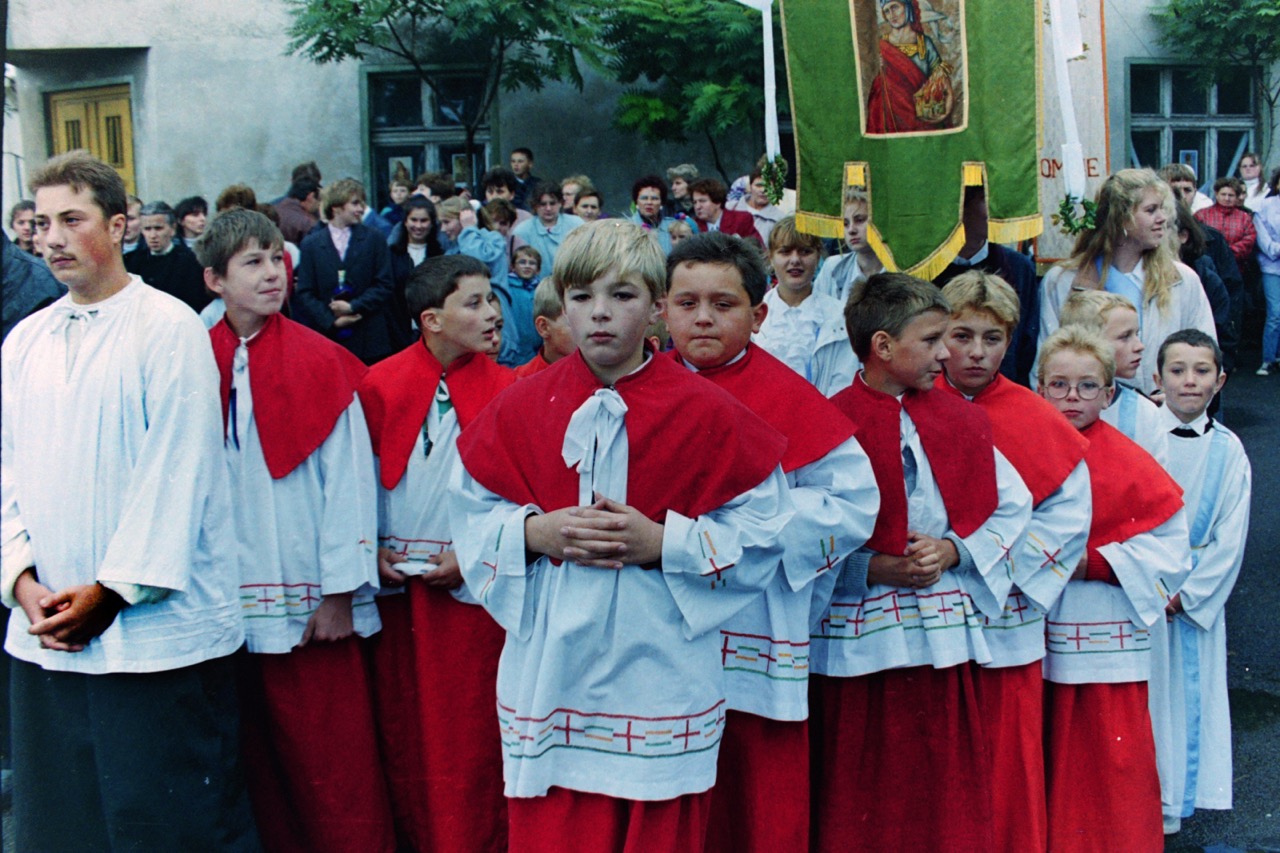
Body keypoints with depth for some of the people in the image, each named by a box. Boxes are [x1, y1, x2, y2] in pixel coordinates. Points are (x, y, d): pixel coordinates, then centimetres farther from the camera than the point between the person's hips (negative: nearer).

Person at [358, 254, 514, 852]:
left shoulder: (505, 391, -3)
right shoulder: (380, 386, 0)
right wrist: (370, 551, -2)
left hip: (472, 584, -2)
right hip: (394, 580, 2)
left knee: (469, 733, 3)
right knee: (402, 726, 12)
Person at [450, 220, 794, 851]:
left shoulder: (708, 415, -4)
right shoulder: (520, 409, 3)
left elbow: (763, 529, -4)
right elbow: (471, 518, 8)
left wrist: (663, 542, -16)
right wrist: (535, 532, -12)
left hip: (660, 678, -1)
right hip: (548, 675, 2)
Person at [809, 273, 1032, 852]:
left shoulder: (962, 423, 8)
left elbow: (1013, 505, 9)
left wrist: (953, 551, -6)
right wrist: (873, 568, -19)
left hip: (945, 638, 4)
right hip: (858, 645, -4)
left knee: (948, 793, 11)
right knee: (858, 802, 8)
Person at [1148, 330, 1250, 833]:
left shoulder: (1228, 451, -2)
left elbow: (1230, 537, -1)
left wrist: (1186, 595, -7)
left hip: (1197, 596, 1)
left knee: (1185, 693, 7)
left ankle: (1169, 804, 21)